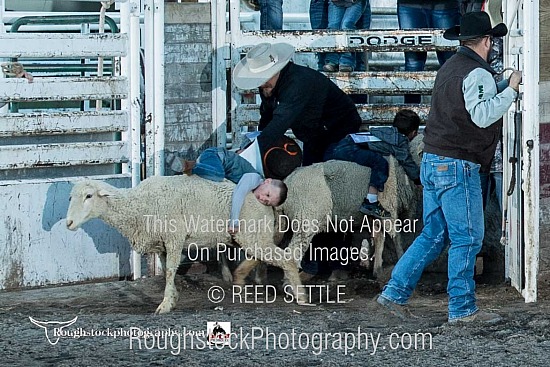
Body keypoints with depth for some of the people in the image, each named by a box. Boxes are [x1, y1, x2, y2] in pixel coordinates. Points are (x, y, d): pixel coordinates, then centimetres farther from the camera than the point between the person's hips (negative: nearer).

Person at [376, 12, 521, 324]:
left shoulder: (450, 67, 17)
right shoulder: (477, 73, -13)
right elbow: (483, 115, -26)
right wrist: (511, 90, -17)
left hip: (433, 162, 9)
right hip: (457, 166, -9)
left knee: (433, 236, 13)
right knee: (467, 239, -3)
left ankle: (395, 294, 11)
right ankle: (463, 309, 0)